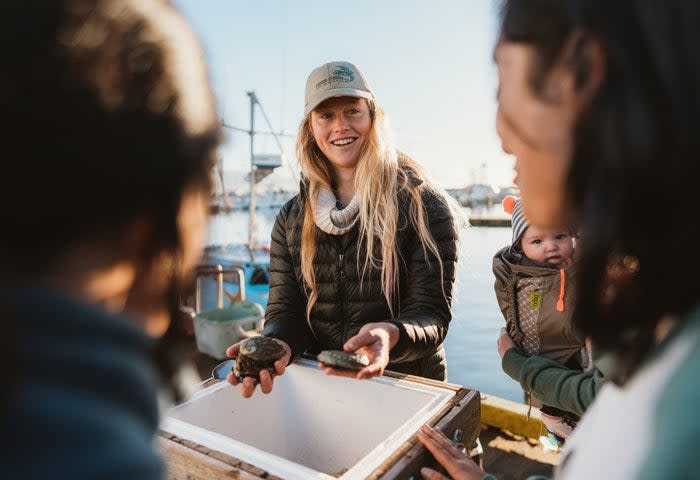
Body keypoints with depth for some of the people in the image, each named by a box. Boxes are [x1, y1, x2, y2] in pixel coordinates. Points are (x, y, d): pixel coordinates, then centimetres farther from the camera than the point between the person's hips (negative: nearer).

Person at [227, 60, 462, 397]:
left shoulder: (424, 206, -7)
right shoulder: (291, 218, 4)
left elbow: (432, 316, -11)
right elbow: (284, 309, 1)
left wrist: (390, 335, -33)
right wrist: (275, 345, -21)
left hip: (407, 385, -3)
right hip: (320, 386, 4)